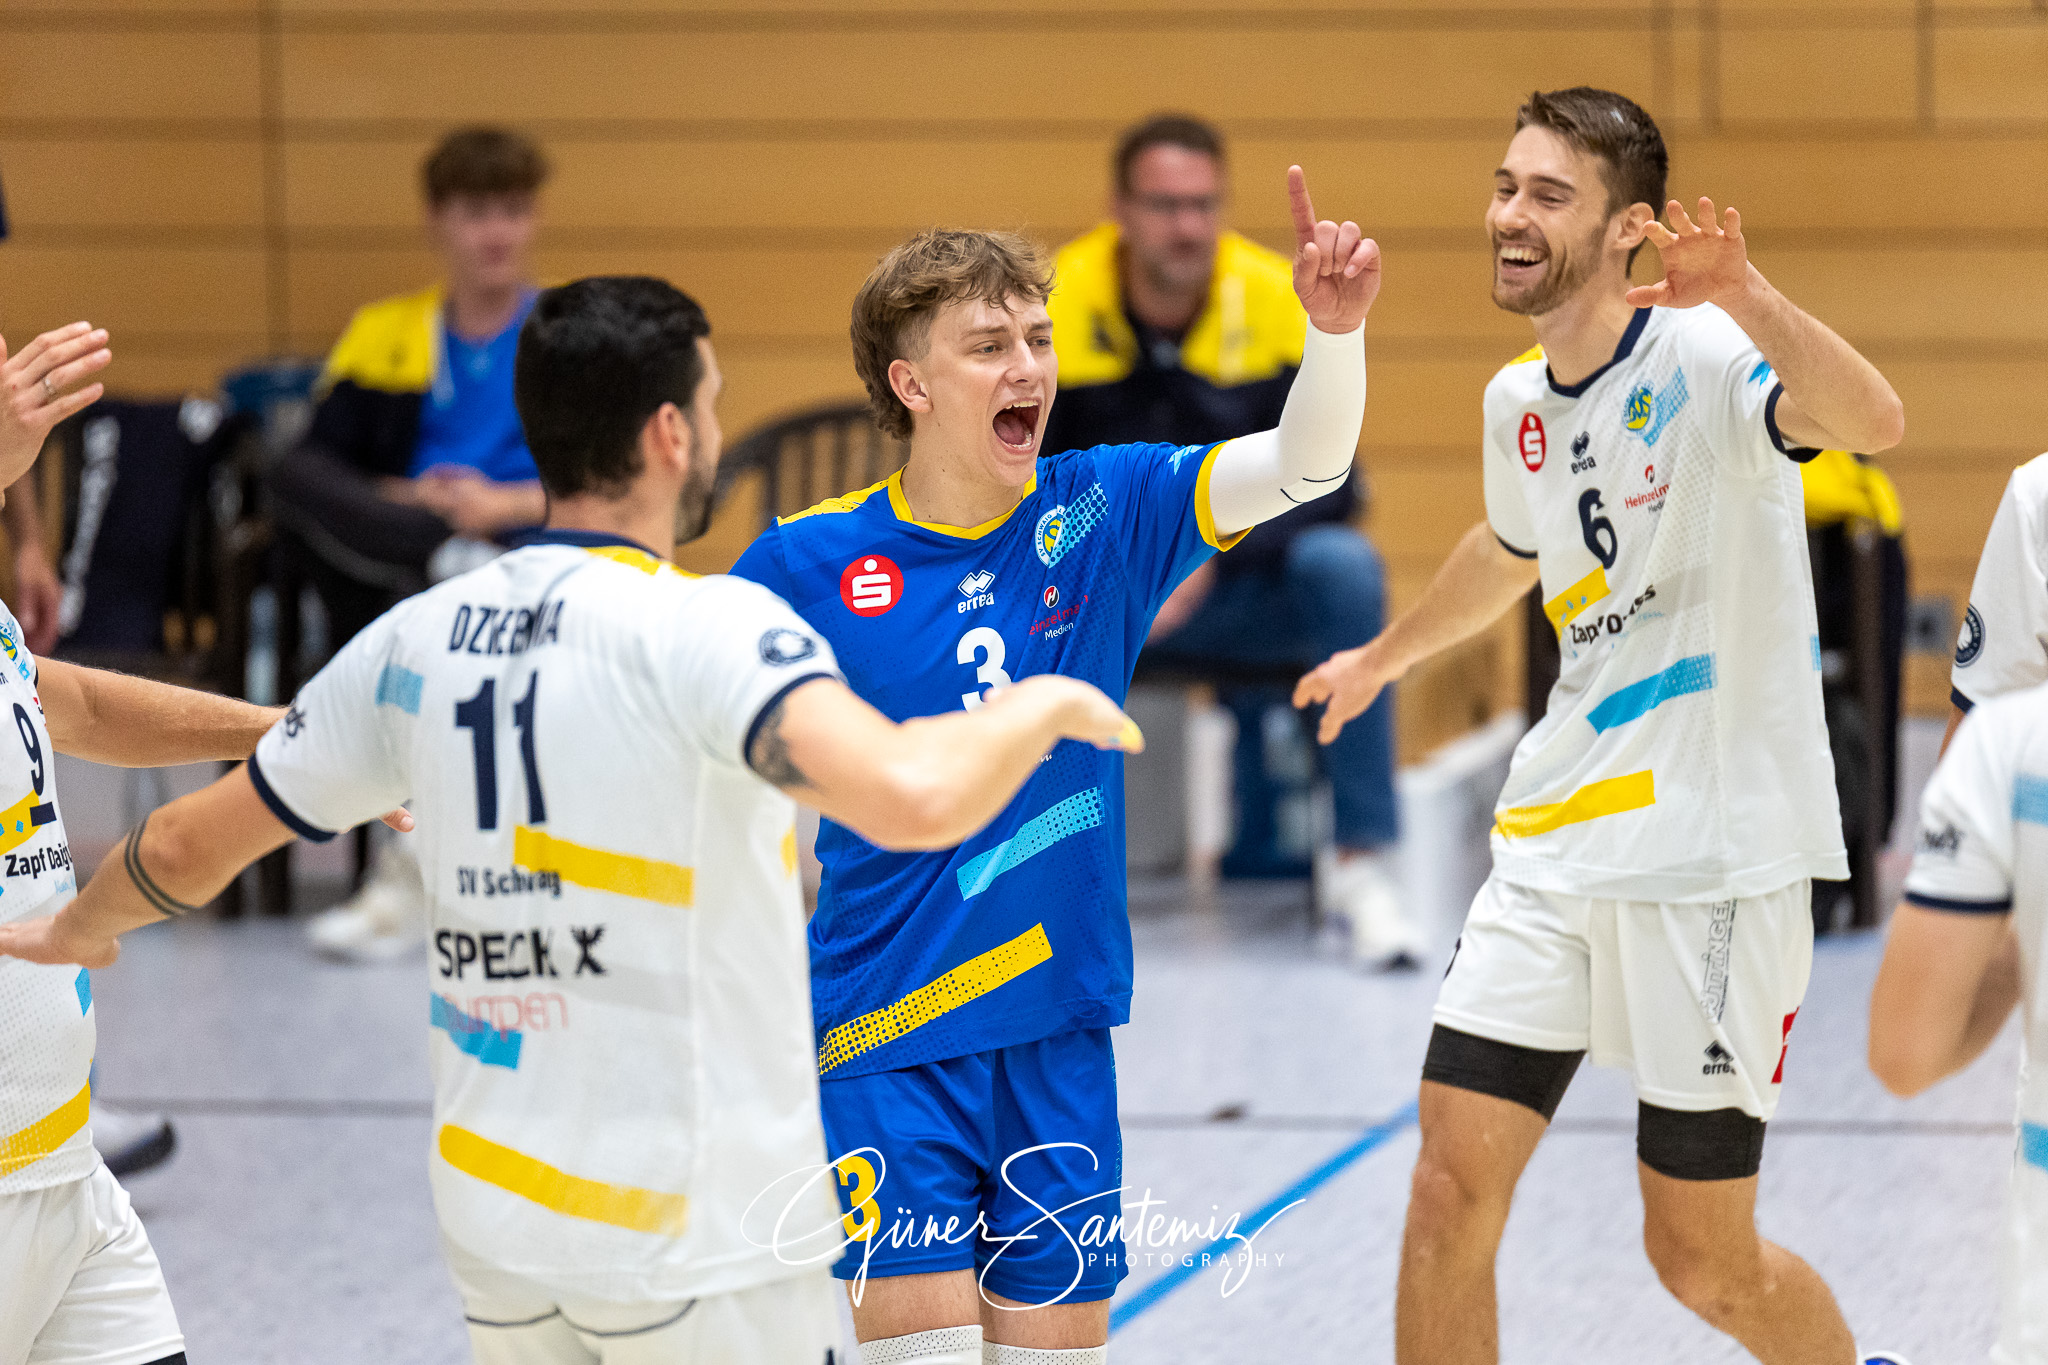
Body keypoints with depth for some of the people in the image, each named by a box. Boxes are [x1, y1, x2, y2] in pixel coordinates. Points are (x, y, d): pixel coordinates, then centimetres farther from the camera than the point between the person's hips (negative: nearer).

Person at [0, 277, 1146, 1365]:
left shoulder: (418, 639, 5)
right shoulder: (705, 629, -15)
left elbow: (191, 845, 16)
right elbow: (912, 797, -32)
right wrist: (1047, 704, -11)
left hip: (494, 1215, 6)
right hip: (699, 1240, -6)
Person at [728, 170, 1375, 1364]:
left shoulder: (1103, 515, 0)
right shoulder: (807, 565, -6)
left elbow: (1303, 463, -11)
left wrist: (1335, 328, -28)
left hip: (1058, 1028, 3)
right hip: (886, 1040, -3)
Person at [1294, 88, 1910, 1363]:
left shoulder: (1703, 359, -14)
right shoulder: (1517, 401, 7)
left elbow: (1874, 420, -36)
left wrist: (1745, 297, -51)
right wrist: (1383, 657, 45)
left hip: (1717, 857, -6)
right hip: (1558, 841, 6)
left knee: (1704, 1259, 2)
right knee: (1453, 1185, -4)